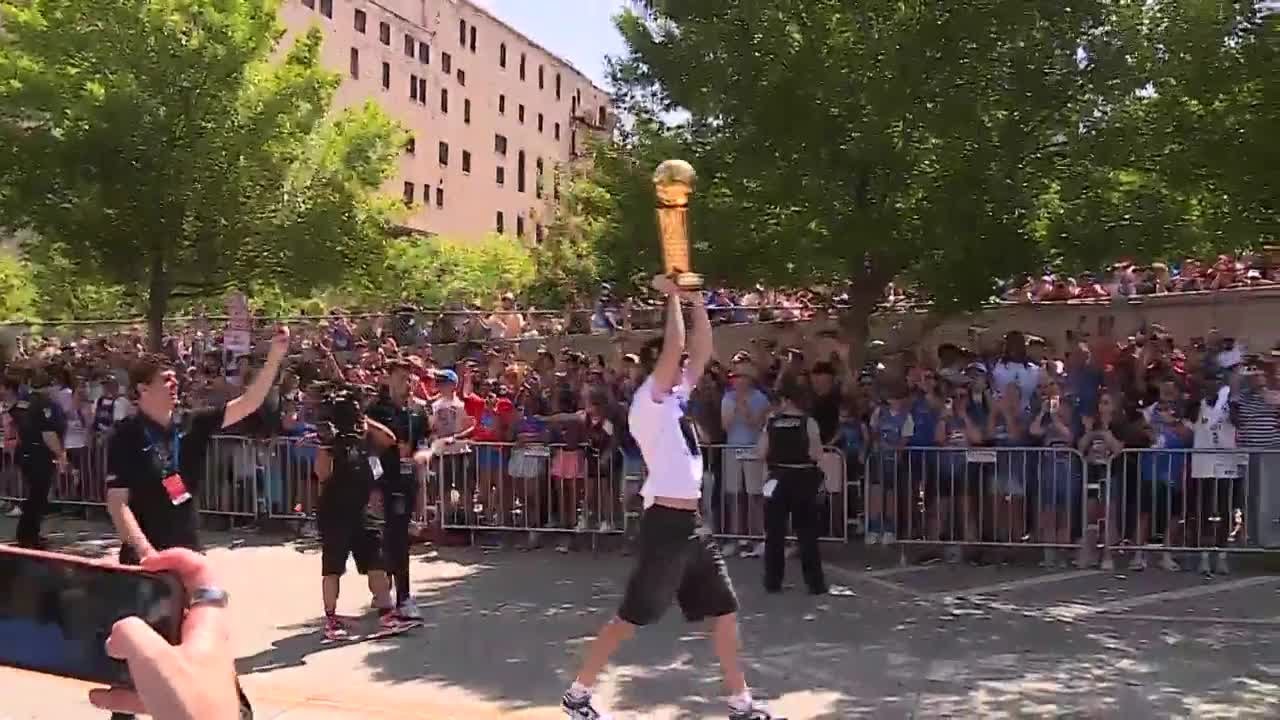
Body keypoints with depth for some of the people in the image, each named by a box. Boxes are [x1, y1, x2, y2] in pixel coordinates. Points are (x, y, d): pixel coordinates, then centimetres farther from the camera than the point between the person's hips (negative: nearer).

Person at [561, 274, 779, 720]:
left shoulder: (676, 396, 14)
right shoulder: (648, 399, -10)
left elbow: (701, 352, 13)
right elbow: (673, 346, -22)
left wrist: (697, 303, 7)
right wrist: (672, 296, -12)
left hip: (691, 524, 9)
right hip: (665, 523, -9)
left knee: (724, 611, 10)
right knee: (630, 618, 0)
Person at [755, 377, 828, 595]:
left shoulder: (772, 422, -2)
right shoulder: (808, 422, -7)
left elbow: (761, 453, -3)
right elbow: (817, 455, -12)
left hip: (778, 479, 1)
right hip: (803, 480, -1)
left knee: (775, 532, 9)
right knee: (807, 533, 7)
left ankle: (773, 581, 11)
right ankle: (815, 583, 7)